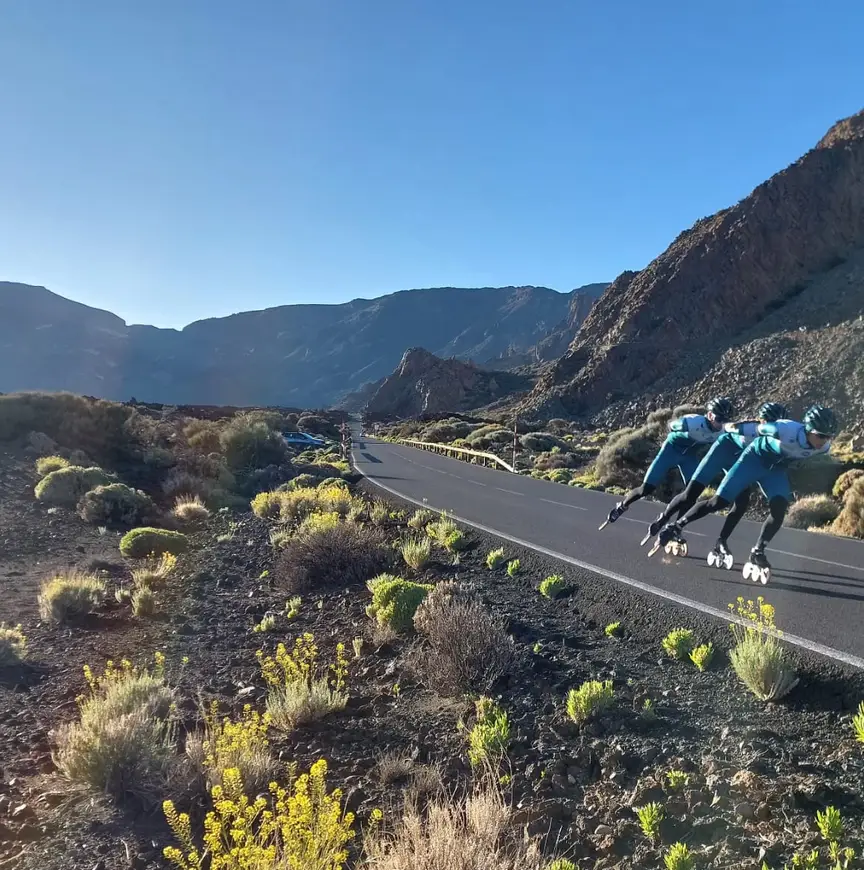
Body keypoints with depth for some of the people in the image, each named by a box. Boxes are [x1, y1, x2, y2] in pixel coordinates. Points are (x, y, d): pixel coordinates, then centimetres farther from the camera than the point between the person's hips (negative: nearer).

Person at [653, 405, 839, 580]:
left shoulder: (823, 447, -19)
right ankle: (676, 526, 3)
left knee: (779, 509, -17)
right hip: (755, 458, -5)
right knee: (718, 502, -10)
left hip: (776, 469, 5)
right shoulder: (786, 430, -36)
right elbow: (759, 428, -16)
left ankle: (757, 553, 0)